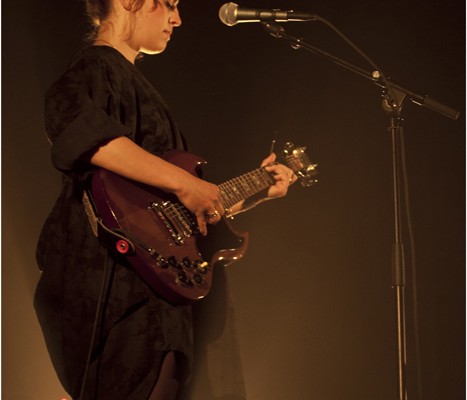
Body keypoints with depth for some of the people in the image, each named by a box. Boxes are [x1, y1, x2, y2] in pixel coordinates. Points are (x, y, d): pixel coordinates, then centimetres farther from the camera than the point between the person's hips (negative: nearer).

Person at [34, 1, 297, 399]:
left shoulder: (132, 80, 24)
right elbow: (73, 123, -36)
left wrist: (257, 191, 26)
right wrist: (184, 182, -32)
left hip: (150, 295, 10)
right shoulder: (96, 68, -8)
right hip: (107, 290, -10)